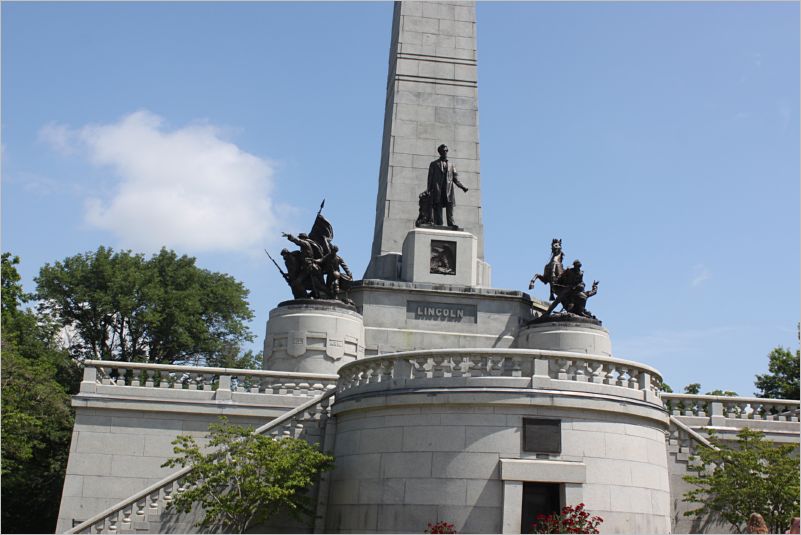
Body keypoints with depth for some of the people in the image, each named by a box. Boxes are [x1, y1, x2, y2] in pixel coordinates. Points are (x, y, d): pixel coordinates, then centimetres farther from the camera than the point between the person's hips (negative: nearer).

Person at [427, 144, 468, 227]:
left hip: (448, 190, 1)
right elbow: (430, 178, 11)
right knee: (437, 207, -8)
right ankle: (438, 225, -11)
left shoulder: (451, 165, 23)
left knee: (450, 205, -14)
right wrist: (429, 191, 0)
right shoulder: (434, 164, 17)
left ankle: (451, 223, -20)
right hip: (437, 189, -1)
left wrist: (463, 187, 1)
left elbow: (456, 179, 17)